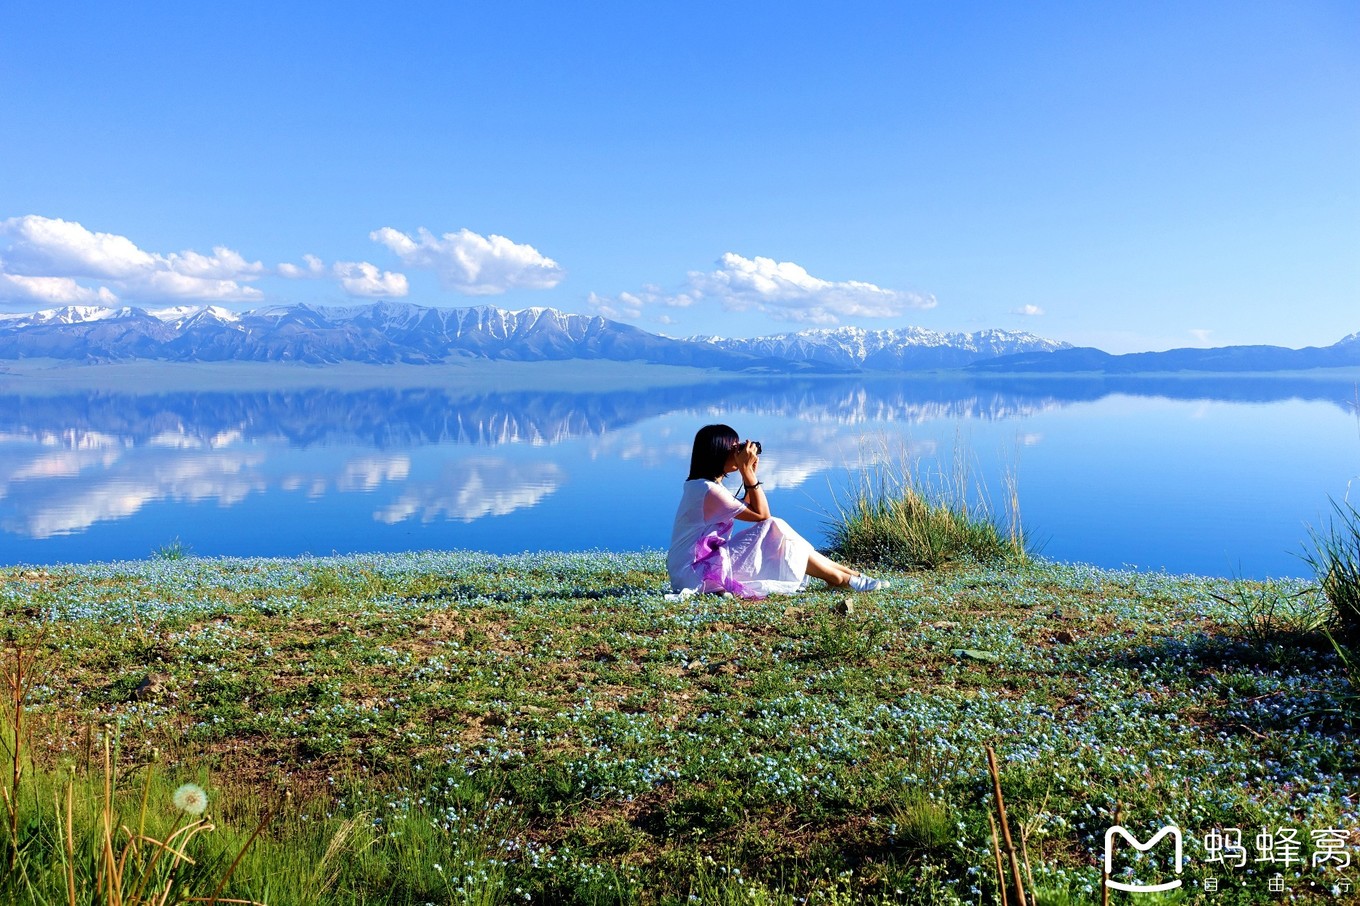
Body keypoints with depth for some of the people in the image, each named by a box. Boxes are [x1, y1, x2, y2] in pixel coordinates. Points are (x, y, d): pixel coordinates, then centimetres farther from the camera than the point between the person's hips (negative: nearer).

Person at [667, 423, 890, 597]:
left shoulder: (700, 486, 11)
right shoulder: (708, 490, -19)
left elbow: (752, 510, 17)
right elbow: (762, 515, -13)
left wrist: (750, 472, 8)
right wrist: (746, 470, -13)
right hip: (697, 572, -10)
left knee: (775, 533, 5)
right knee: (774, 531, -13)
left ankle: (849, 573, 8)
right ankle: (843, 580, -1)